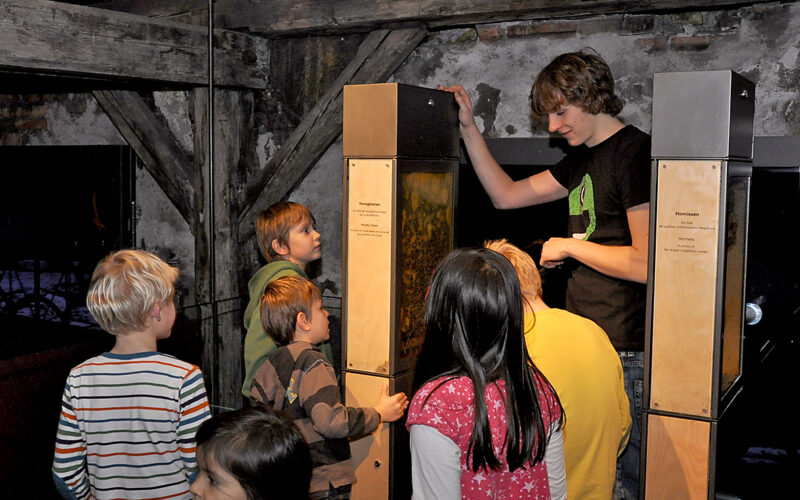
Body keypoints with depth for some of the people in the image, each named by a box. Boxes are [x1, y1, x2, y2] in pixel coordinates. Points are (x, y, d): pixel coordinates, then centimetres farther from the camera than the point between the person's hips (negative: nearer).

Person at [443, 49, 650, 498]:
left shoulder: (635, 152, -13)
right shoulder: (583, 158, 15)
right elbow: (507, 194, 21)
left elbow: (645, 263, -19)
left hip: (624, 355, -9)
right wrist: (469, 126, 17)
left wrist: (568, 246, -8)